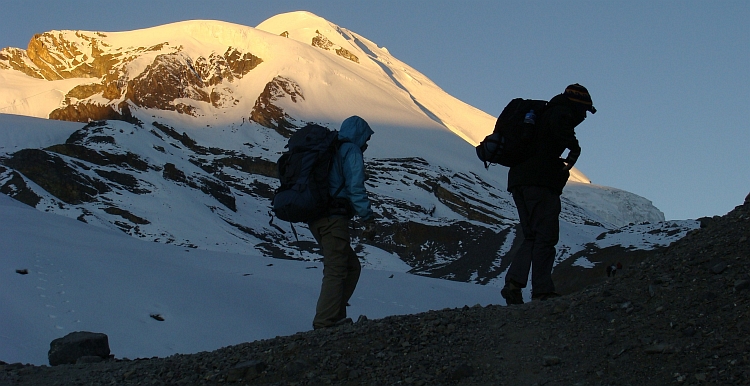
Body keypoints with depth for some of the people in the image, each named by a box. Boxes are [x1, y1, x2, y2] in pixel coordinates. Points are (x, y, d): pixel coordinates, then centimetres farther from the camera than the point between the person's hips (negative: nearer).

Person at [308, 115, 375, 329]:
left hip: (315, 218, 9)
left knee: (351, 266, 16)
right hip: (334, 217, -9)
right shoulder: (351, 151, -3)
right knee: (335, 271, -11)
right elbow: (355, 187, -14)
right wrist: (367, 217, -13)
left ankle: (336, 317, 12)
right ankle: (324, 323, -17)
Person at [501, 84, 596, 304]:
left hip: (519, 180, 9)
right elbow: (558, 124, -25)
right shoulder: (562, 111, 0)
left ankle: (513, 282, -2)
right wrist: (574, 147, -22)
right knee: (546, 236, -8)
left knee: (532, 237, 12)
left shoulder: (546, 113, 29)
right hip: (540, 181, -9)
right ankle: (542, 290, -11)